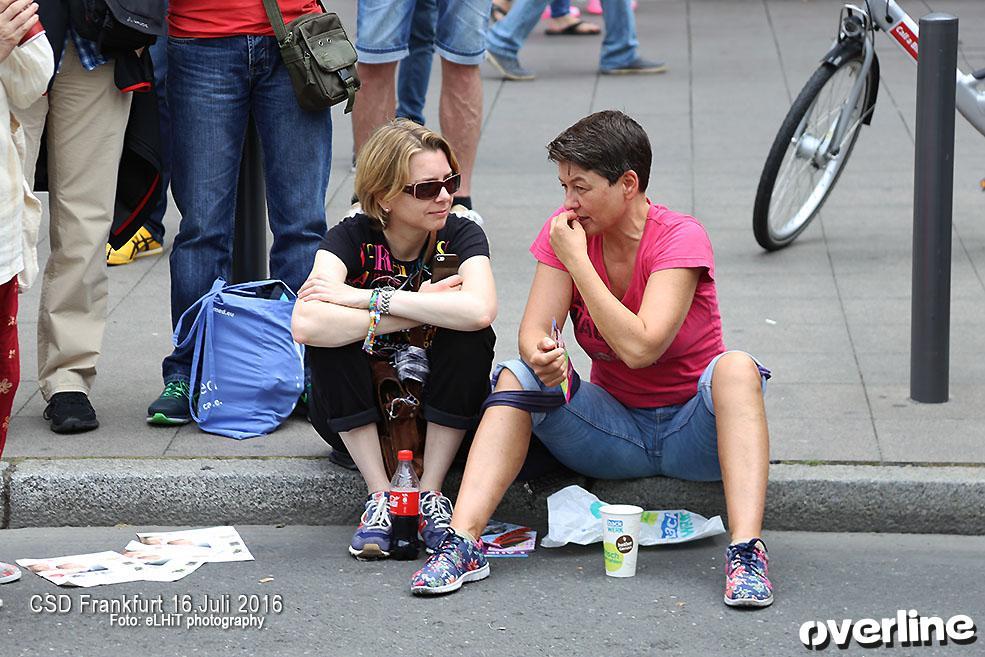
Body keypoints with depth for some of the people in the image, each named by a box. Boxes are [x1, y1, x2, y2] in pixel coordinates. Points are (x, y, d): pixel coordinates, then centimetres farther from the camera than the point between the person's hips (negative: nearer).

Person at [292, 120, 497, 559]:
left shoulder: (461, 236, -12)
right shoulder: (351, 238, -14)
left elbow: (480, 310, -37)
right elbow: (306, 325, -36)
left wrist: (366, 298, -32)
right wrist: (423, 308, -32)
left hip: (439, 414, 0)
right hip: (355, 416, 0)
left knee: (472, 337, -27)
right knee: (330, 336, -28)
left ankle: (430, 494, -18)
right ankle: (380, 497, -21)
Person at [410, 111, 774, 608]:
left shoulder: (680, 239, -17)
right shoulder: (566, 232, -3)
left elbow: (638, 347, -29)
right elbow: (533, 331, -11)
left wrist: (576, 259, -24)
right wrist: (542, 358, -36)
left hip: (693, 432, -4)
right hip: (615, 429, 4)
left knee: (736, 367, -34)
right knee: (515, 377, -18)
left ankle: (746, 552, -45)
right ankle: (463, 543, -31)